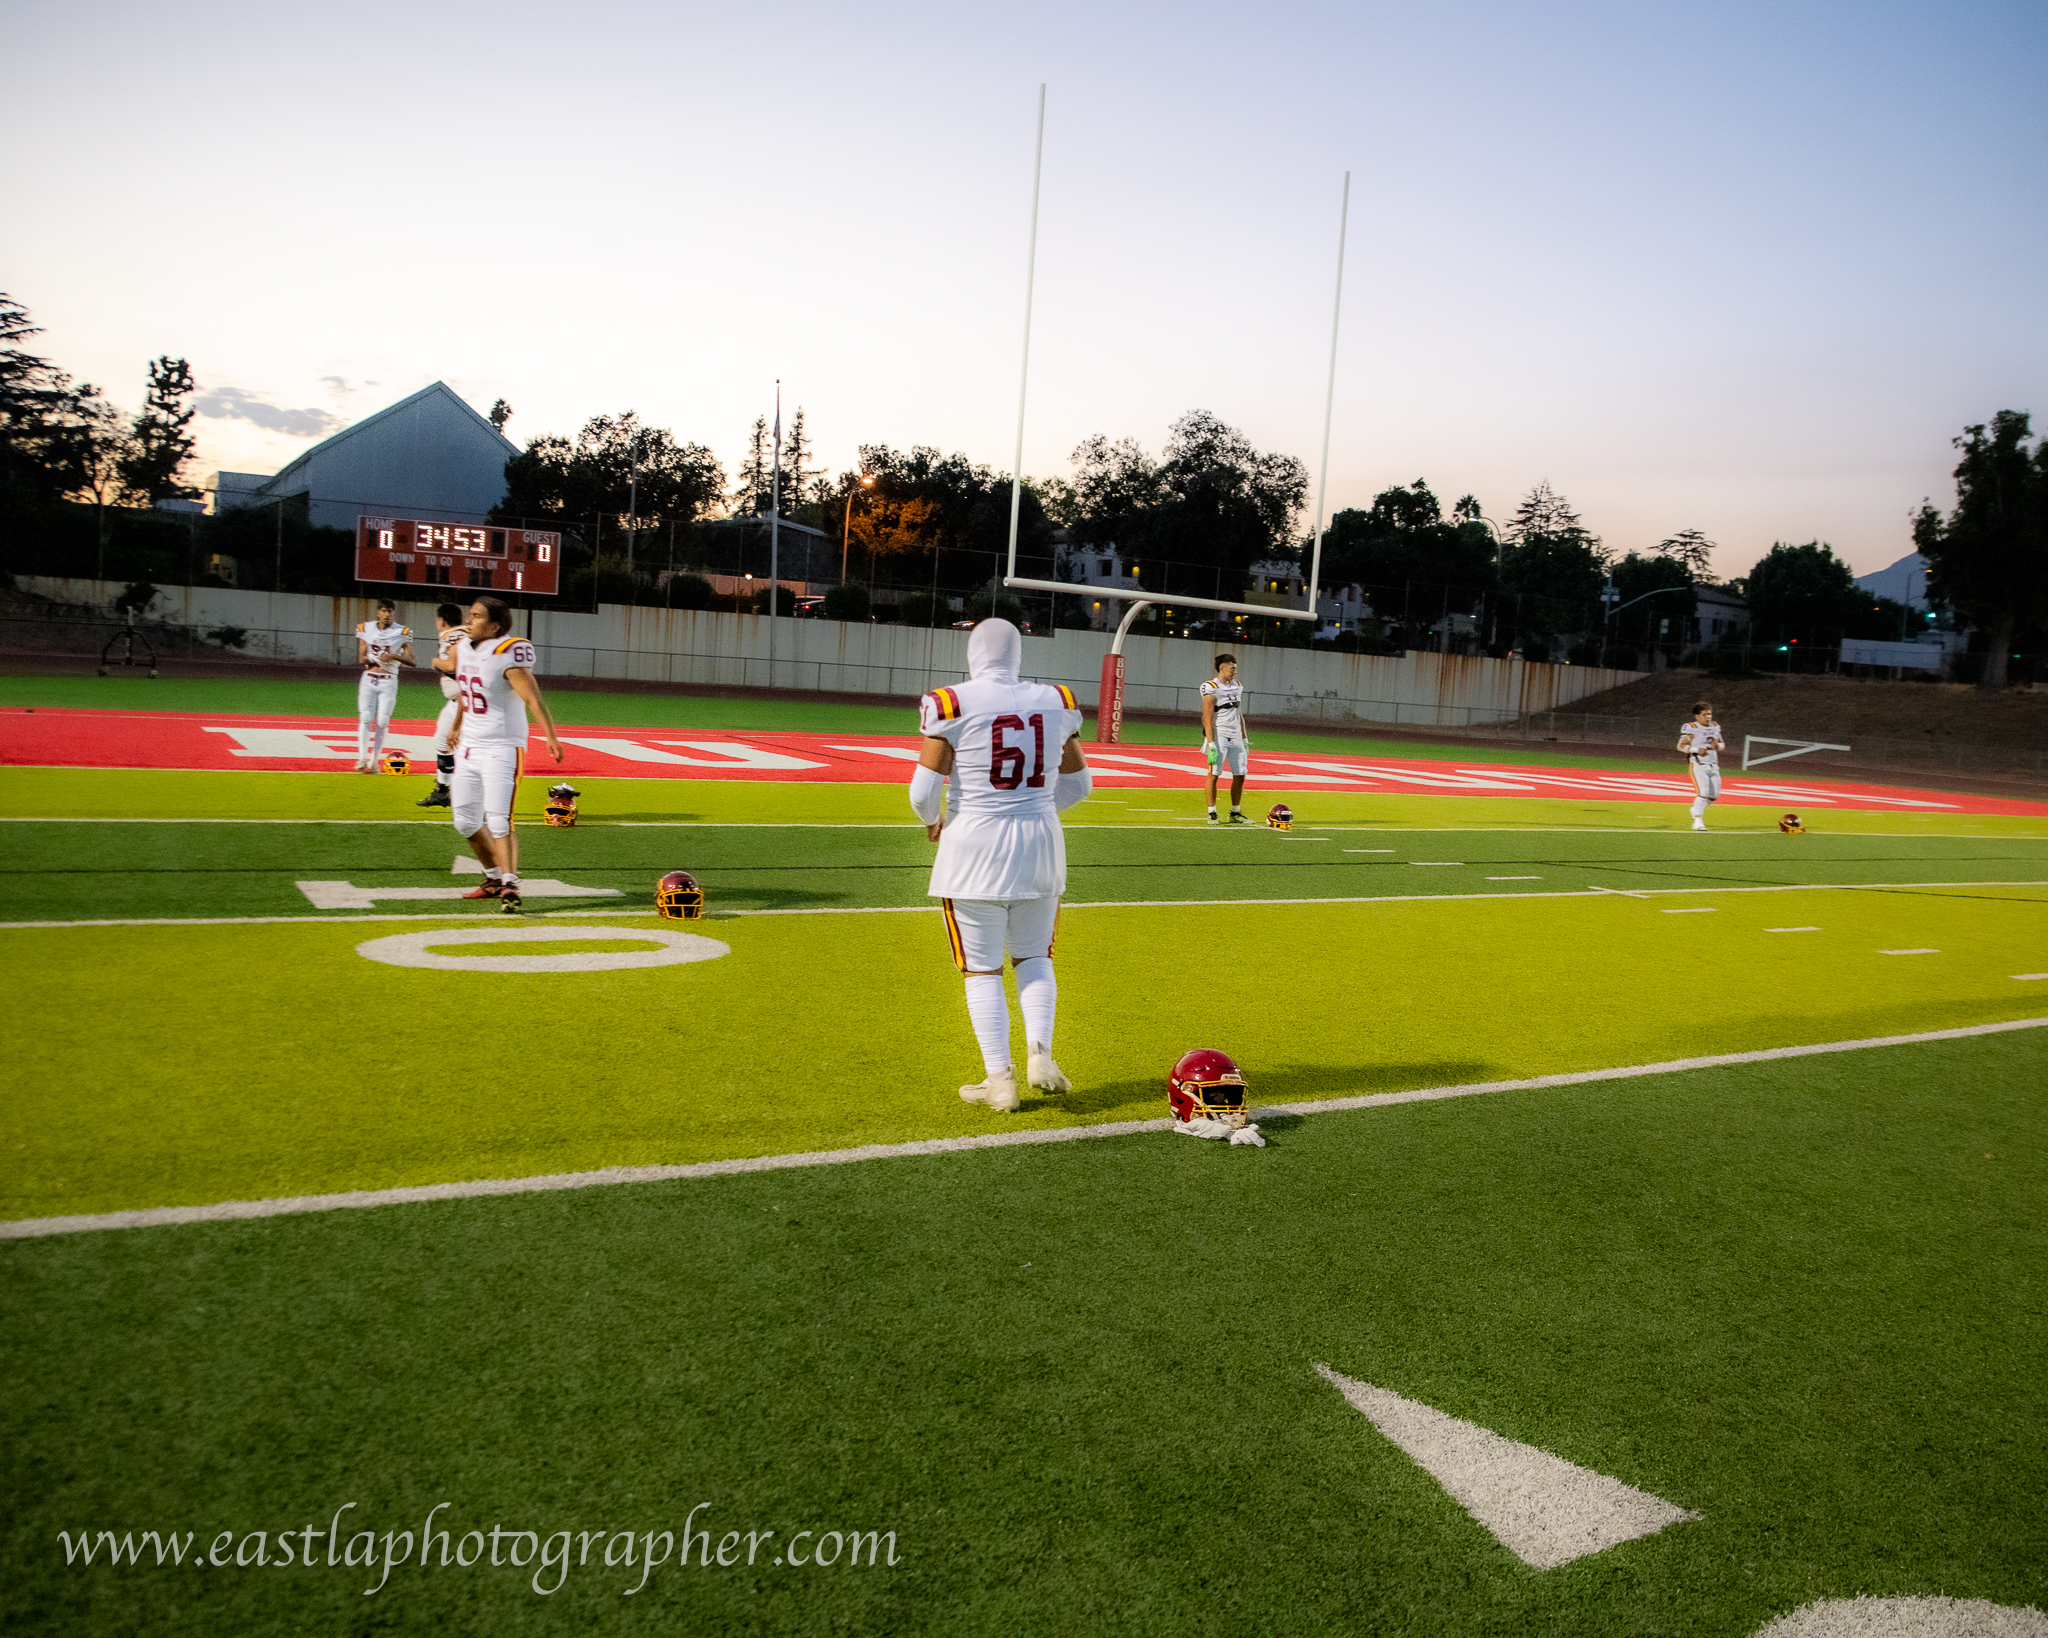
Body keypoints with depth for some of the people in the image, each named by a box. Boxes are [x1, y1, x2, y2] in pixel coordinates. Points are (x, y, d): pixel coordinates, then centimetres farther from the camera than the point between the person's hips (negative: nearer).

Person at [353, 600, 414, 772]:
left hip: (388, 682, -1)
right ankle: (362, 758, -7)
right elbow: (361, 659, 7)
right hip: (368, 680, 1)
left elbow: (412, 661, -8)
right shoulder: (366, 629, 6)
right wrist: (368, 659, -15)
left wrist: (394, 656, -23)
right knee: (365, 718, -10)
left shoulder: (402, 632, -2)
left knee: (382, 722, -6)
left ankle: (374, 760, 3)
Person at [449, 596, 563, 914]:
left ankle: (510, 887, -9)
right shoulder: (463, 649, 7)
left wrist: (551, 737, -37)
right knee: (466, 822, 12)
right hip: (469, 746, 8)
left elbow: (533, 698, -26)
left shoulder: (508, 655, -18)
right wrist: (457, 726, 35)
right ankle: (494, 878, 29)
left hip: (501, 748, -8)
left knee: (499, 821, -15)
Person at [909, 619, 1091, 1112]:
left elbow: (924, 790, -9)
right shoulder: (1055, 703, 3)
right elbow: (1078, 781, 12)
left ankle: (999, 1079, 7)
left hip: (975, 844, -3)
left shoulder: (953, 705, -9)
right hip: (1040, 841, 4)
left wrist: (932, 821, 12)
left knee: (982, 967, 7)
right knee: (1033, 957, 20)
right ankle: (1040, 1052, 4)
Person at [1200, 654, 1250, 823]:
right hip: (1218, 737, -6)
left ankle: (1235, 813, 17)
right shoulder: (1212, 688, -10)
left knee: (1239, 776, 6)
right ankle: (1212, 813, 4)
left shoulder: (1237, 686, 12)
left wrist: (1244, 739, 18)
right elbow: (1207, 719, -14)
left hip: (1236, 738, 7)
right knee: (1214, 775, -5)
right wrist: (1211, 744, -20)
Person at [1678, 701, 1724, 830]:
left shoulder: (1715, 726, 11)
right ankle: (1698, 821, -10)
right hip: (1698, 765, -6)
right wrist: (1696, 750, -19)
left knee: (1714, 795, 6)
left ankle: (1696, 809, 31)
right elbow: (1681, 745, -7)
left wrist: (1717, 745, -3)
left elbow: (1721, 744, 21)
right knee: (1703, 793, -17)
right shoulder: (1691, 728, -8)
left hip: (1713, 765, 6)